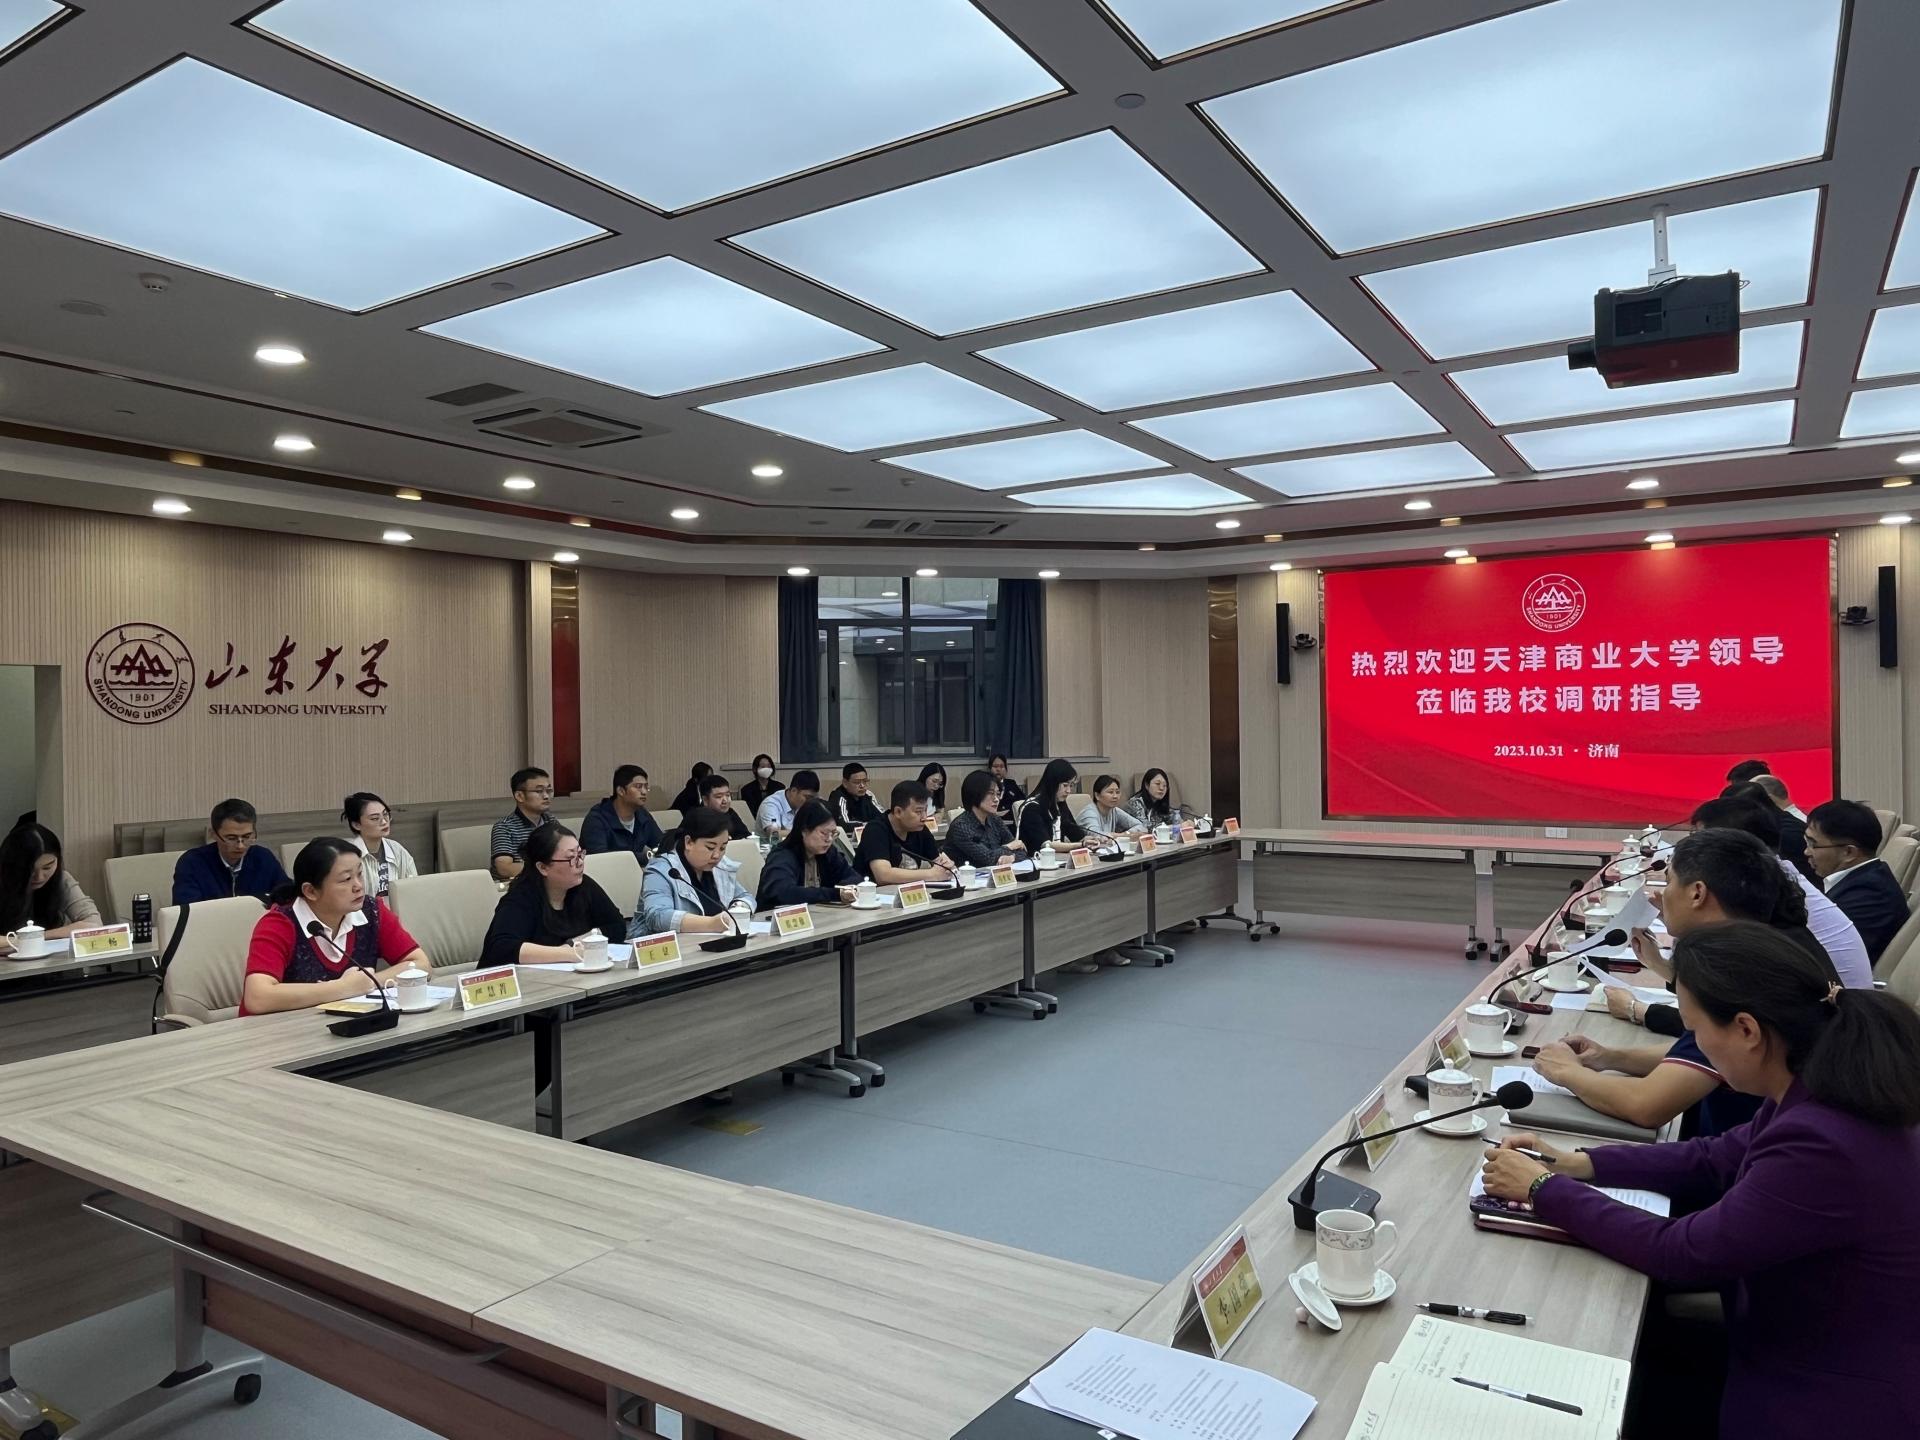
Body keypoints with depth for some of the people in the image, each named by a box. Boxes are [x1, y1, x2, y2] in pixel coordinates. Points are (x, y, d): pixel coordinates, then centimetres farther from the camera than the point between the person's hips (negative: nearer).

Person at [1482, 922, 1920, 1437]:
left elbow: (1679, 1253, -23)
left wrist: (1545, 1191, -14)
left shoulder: (1821, 1149, -34)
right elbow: (1713, 1160, 8)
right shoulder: (1819, 1090, -7)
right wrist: (1577, 1164, 0)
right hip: (1801, 1349, 7)